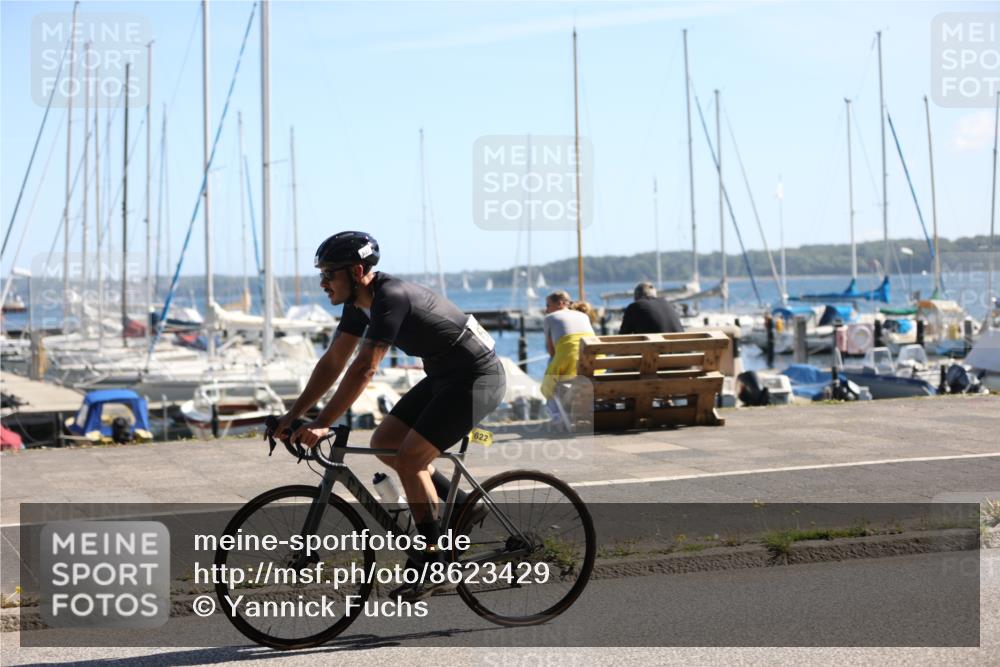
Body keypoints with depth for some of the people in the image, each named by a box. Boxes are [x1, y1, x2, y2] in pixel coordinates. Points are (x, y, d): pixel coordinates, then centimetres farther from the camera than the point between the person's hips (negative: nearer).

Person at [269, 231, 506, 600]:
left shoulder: (391, 298, -26)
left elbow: (363, 370, -30)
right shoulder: (360, 302, 3)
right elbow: (332, 362, 7)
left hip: (478, 378, -10)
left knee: (409, 458, -16)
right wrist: (293, 415, 2)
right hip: (444, 376, 10)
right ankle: (462, 505, 17)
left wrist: (321, 424, -29)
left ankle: (430, 560, -5)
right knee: (383, 443, 6)